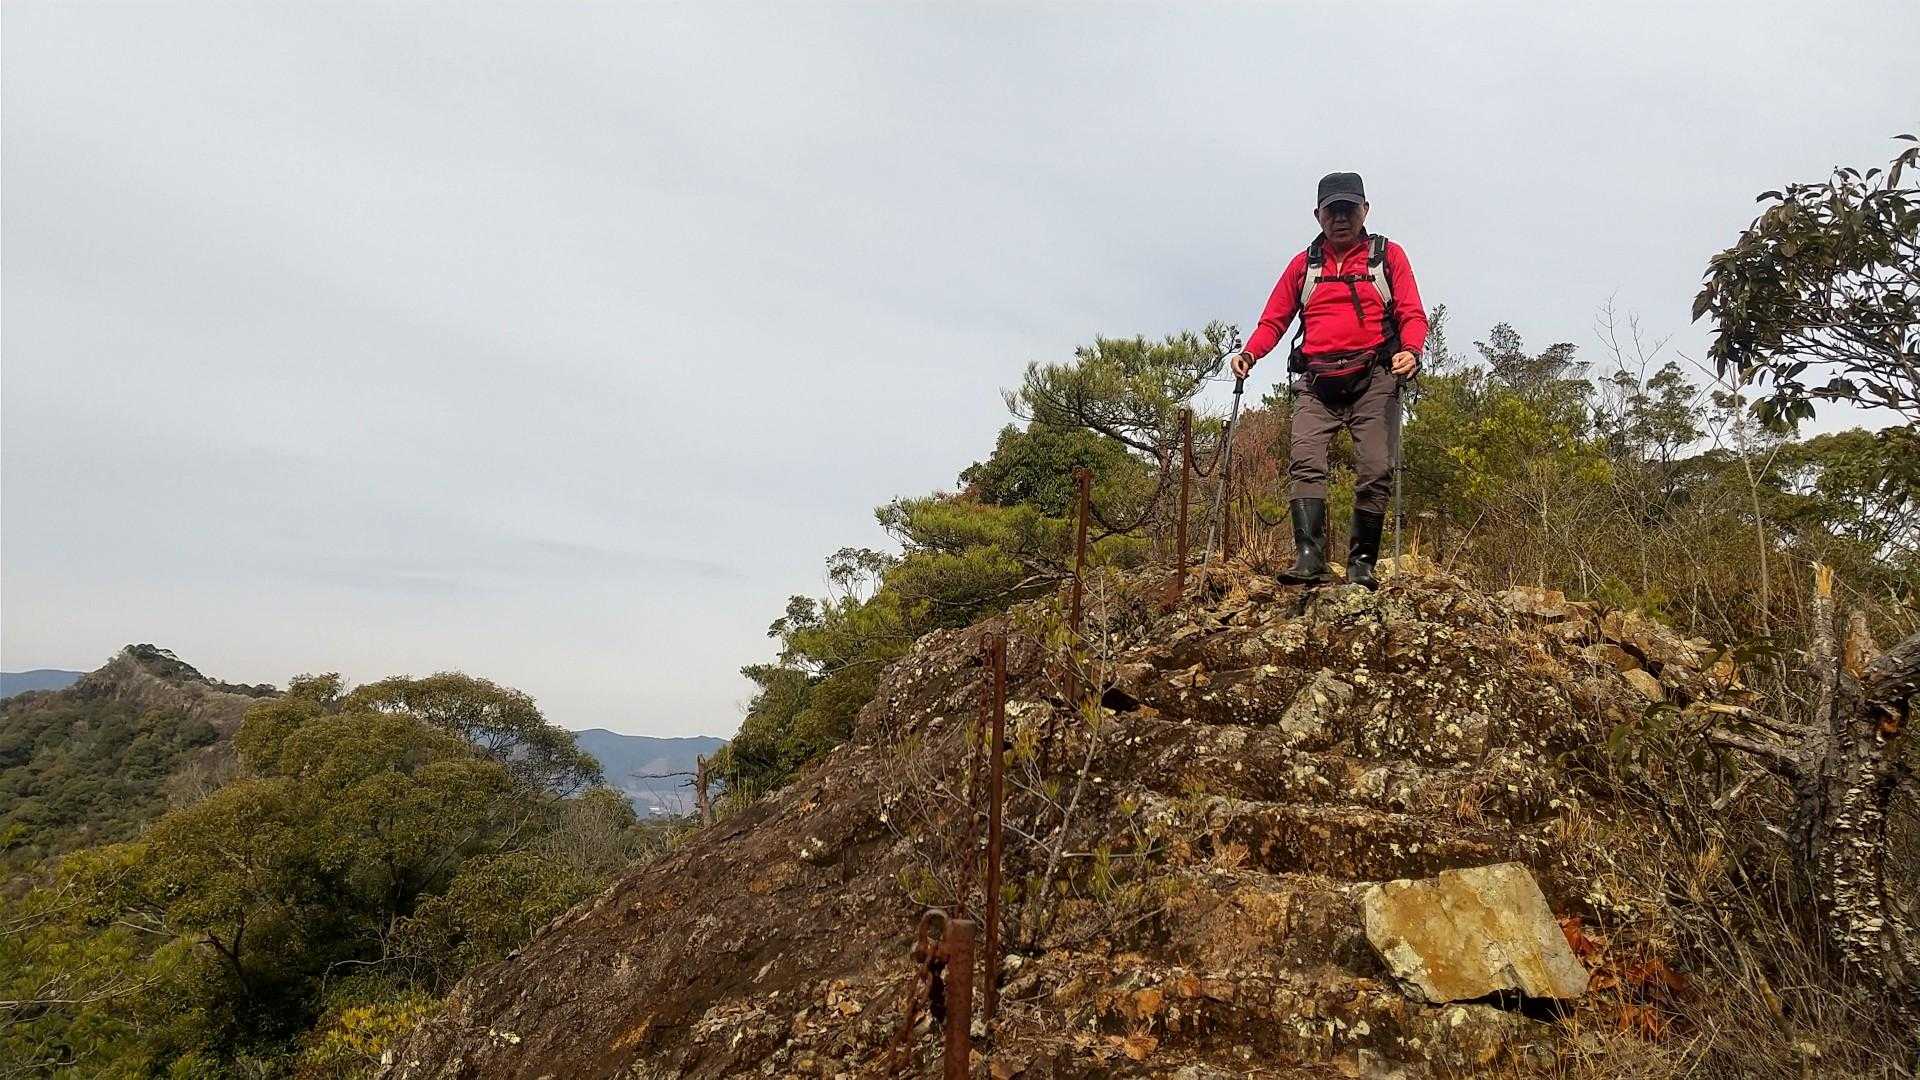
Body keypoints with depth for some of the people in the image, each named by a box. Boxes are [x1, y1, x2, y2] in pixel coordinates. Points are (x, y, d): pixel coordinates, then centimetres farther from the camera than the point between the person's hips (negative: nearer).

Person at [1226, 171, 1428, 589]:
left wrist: (1411, 350, -18)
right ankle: (1309, 558, -23)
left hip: (1373, 380, -1)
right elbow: (1274, 319, 14)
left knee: (1375, 471, -10)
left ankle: (1362, 563, -2)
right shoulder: (1303, 264, 18)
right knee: (1305, 464, -17)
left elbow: (1412, 315, 4)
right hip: (1317, 382, 1)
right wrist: (1250, 353, -6)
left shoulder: (1388, 255, 13)